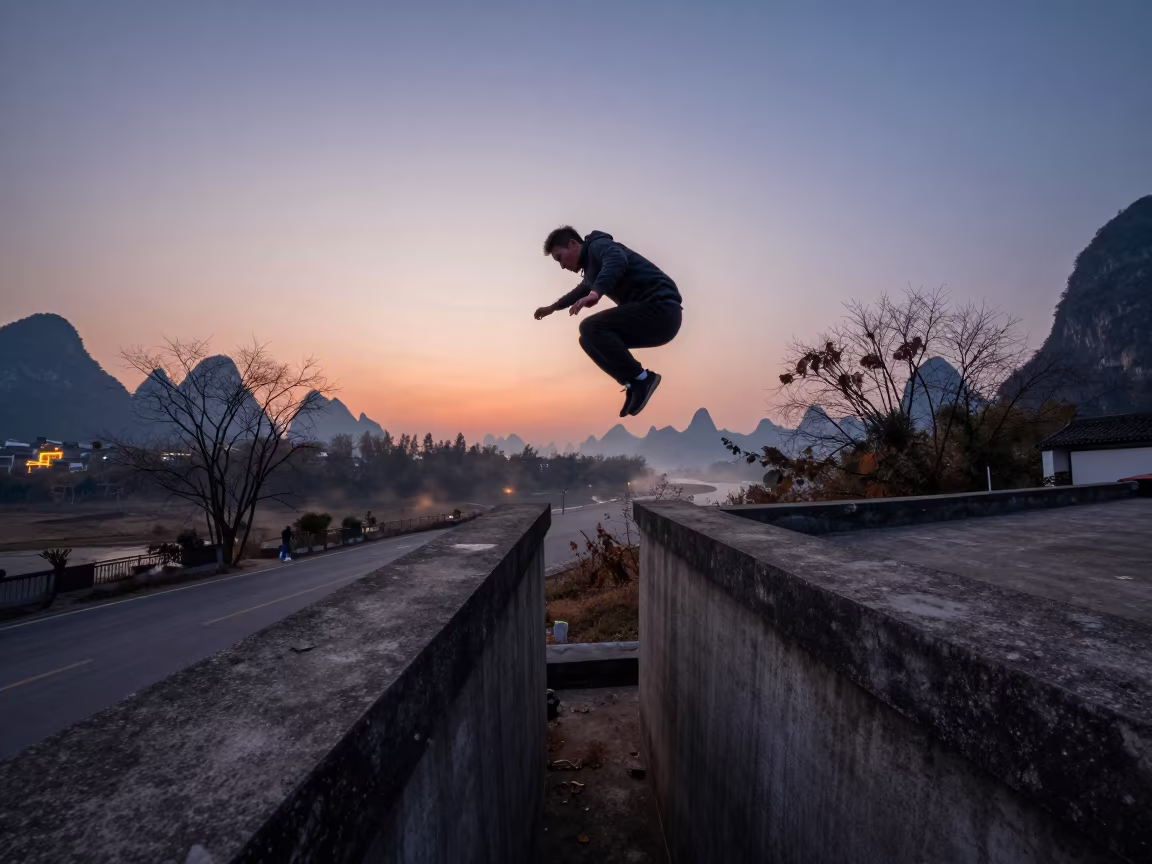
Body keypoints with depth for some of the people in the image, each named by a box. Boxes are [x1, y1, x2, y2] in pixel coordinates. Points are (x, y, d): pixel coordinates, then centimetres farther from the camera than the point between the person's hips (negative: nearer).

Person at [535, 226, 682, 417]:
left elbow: (617, 261, -29)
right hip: (659, 312, 10)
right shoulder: (591, 265, 24)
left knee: (590, 328, -19)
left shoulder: (598, 245, -4)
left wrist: (595, 293, -43)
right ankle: (636, 384, 6)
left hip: (660, 308, -10)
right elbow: (583, 290, 46)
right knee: (589, 339, 10)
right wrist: (552, 308, 57)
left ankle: (641, 378, -12)